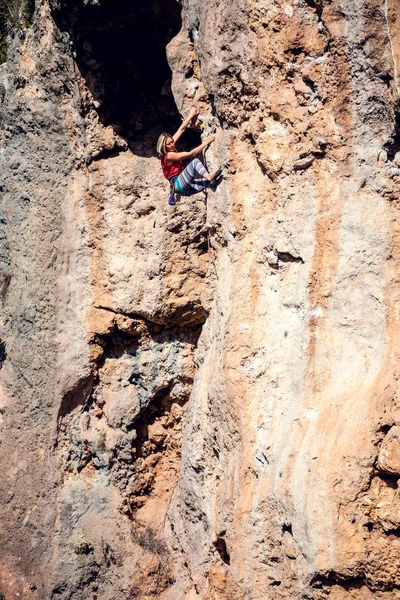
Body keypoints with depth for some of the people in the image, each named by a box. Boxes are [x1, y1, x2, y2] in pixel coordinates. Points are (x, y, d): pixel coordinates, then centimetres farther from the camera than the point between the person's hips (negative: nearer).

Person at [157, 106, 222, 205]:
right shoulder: (168, 156, -13)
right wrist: (205, 143, -18)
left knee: (210, 182, -8)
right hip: (178, 183, -10)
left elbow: (181, 130, 16)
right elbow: (190, 154, -19)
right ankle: (209, 177, -45)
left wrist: (191, 115, 15)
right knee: (195, 161, -30)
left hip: (185, 187, 10)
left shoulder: (171, 148, 12)